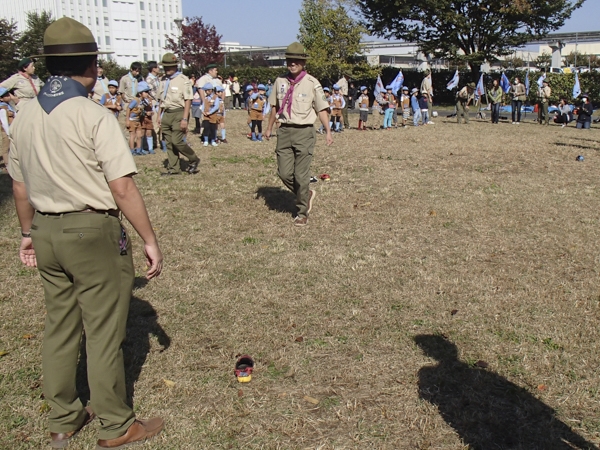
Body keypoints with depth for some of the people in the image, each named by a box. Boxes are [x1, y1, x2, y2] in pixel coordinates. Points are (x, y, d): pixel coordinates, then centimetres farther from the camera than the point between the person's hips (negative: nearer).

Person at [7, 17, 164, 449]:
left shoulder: (25, 116, 4)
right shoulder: (95, 117, -16)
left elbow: (19, 186, 12)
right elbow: (123, 188, -19)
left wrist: (29, 232, 23)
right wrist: (150, 240, -12)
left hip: (46, 232, 7)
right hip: (93, 233, -6)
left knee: (60, 327, 18)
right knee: (104, 333, 5)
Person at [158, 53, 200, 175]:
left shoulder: (183, 80, -9)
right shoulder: (163, 80, 13)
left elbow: (188, 100, -13)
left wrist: (185, 119, -18)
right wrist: (159, 115, 15)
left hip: (179, 113, -7)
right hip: (166, 114, 7)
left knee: (177, 141, -12)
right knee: (169, 143, 7)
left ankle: (193, 160, 10)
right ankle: (174, 169, 16)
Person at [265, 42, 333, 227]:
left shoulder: (312, 83, -6)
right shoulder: (280, 81, 7)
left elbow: (321, 109, -3)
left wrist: (328, 132, -10)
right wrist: (269, 128, 23)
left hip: (304, 132, -4)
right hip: (284, 131, 4)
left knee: (301, 175, 0)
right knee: (284, 173, 2)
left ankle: (302, 213, 16)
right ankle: (306, 195, 30)